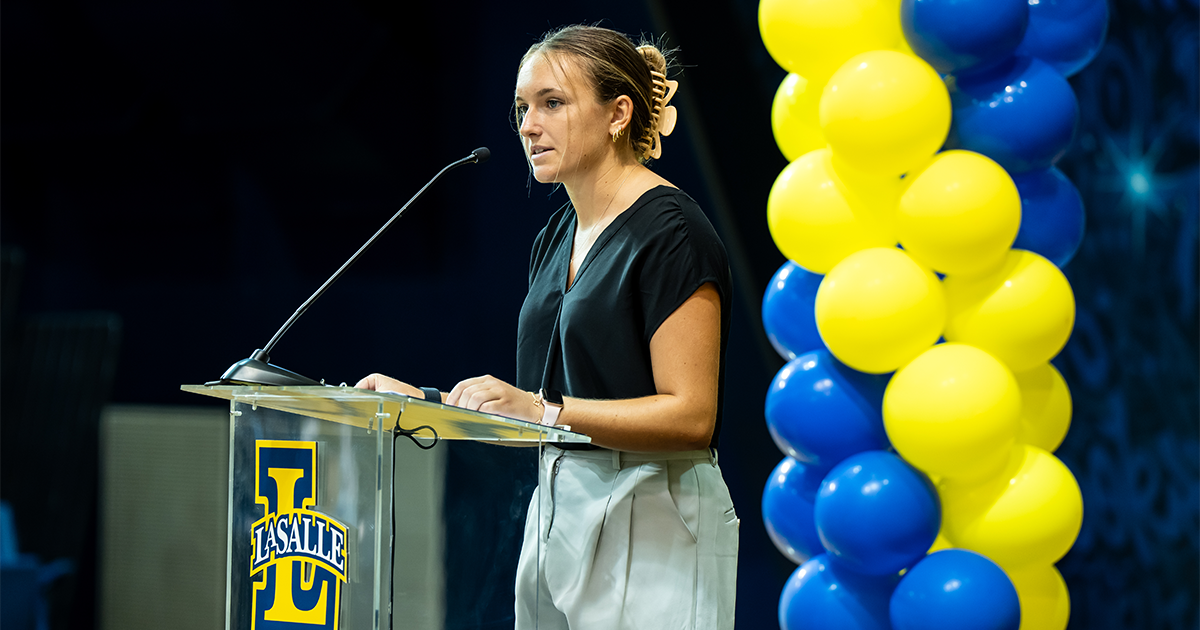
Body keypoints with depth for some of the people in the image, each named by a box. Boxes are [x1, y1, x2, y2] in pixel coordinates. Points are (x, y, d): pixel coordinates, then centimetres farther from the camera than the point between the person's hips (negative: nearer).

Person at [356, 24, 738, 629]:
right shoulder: (557, 236, 15)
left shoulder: (673, 232, -11)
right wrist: (425, 402, 6)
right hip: (556, 514, 8)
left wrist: (543, 410, -23)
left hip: (651, 527, -7)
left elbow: (690, 415, -17)